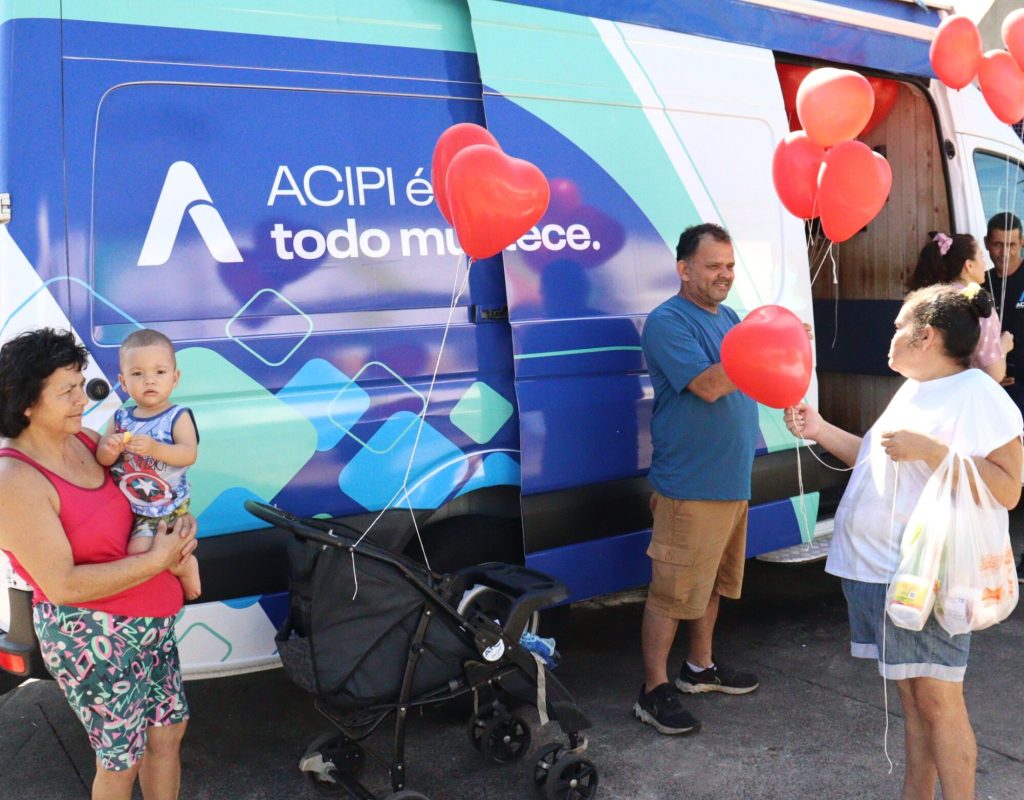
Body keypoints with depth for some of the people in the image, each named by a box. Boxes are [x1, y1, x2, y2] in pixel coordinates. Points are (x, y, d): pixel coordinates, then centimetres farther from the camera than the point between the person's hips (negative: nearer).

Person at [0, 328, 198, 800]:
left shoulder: (84, 441, 1)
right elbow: (62, 585, -24)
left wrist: (180, 525, -5)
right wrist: (157, 560, -22)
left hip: (152, 622, 8)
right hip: (93, 639, -8)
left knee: (169, 730, 18)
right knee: (121, 760, 9)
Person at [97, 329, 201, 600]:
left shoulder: (178, 417, -11)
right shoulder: (121, 418, 2)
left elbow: (189, 454, -24)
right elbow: (103, 460, 3)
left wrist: (155, 449, -39)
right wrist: (109, 450, -21)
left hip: (166, 509, -6)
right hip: (125, 505, 7)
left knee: (138, 551, -20)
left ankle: (185, 566, 7)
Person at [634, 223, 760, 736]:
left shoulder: (728, 317, 15)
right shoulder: (667, 322, -13)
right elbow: (708, 385, -23)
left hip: (732, 481, 9)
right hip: (689, 486, -9)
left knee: (714, 580, 20)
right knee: (671, 590, -4)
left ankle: (700, 666, 35)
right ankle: (655, 691, 6)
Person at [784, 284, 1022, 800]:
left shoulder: (978, 395, -13)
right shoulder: (912, 391, 15)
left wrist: (930, 449, -25)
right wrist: (820, 431, 14)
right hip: (876, 569, 9)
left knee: (937, 699, -1)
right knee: (909, 694, 16)